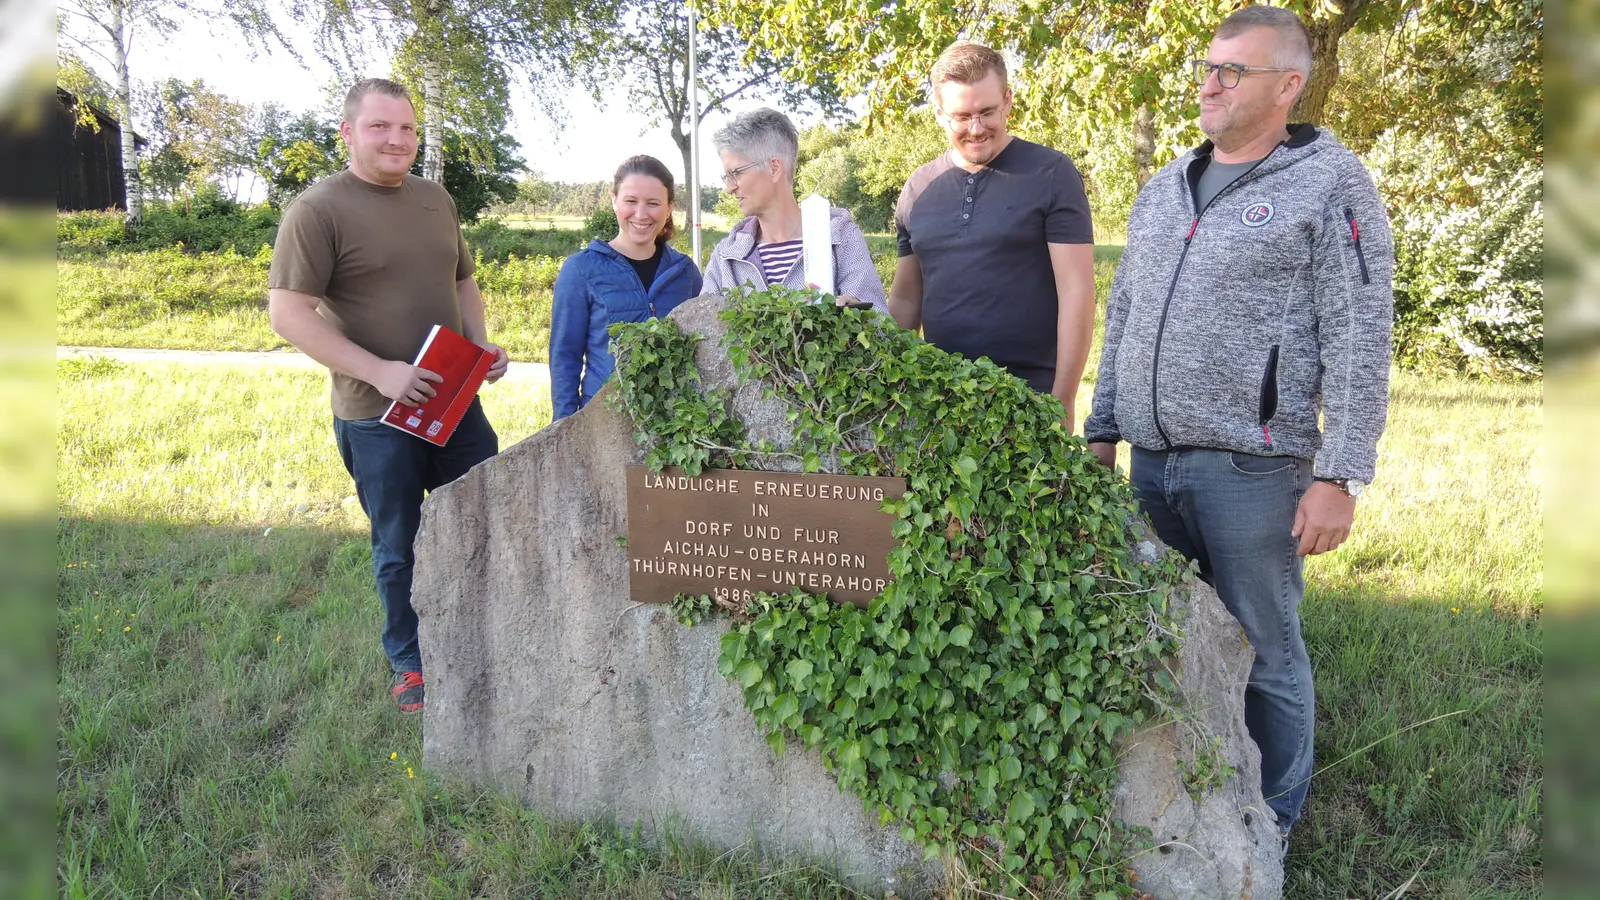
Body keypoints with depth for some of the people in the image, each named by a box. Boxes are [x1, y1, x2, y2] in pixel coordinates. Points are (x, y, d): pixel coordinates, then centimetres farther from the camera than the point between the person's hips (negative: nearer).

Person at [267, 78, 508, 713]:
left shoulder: (435, 199, 9)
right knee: (399, 549, 9)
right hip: (377, 417, -5)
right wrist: (380, 372, -22)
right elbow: (288, 313, -15)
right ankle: (411, 664, 29)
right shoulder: (319, 209, -10)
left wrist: (482, 344, 2)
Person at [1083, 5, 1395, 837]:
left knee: (1263, 649, 4)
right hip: (1152, 463, 6)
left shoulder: (1330, 186, -4)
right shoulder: (1163, 190, 15)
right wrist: (1102, 429, 15)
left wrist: (1341, 477, -13)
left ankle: (1272, 820, 23)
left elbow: (1359, 343, -8)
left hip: (1251, 468, -6)